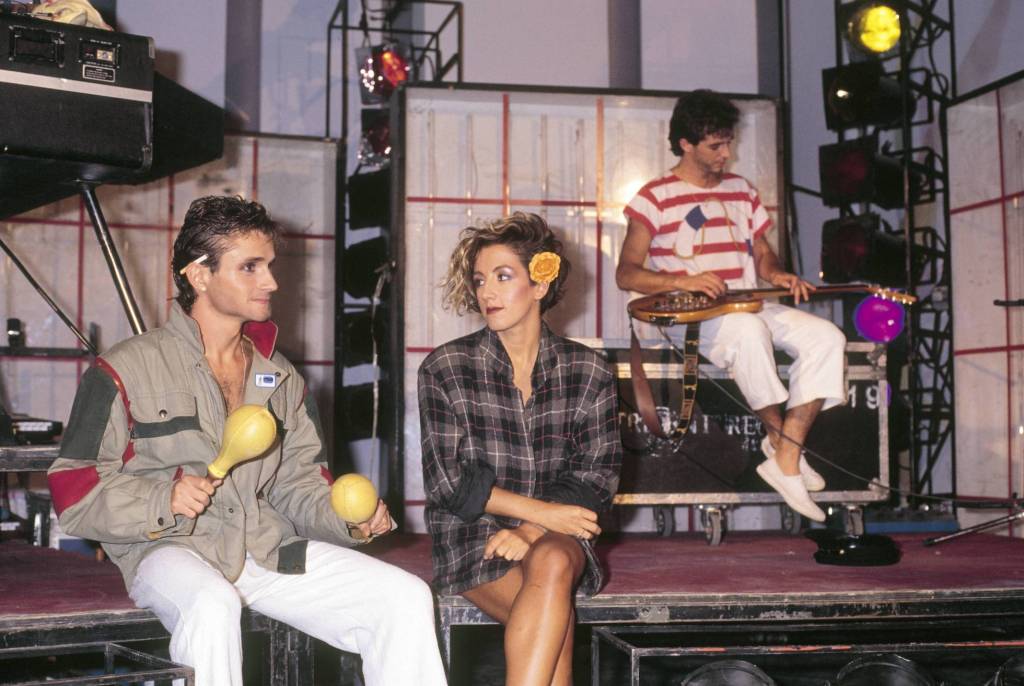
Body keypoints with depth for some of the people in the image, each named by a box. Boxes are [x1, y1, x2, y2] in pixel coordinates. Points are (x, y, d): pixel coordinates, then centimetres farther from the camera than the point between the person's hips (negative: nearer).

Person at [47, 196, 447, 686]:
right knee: (212, 604, -40)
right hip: (170, 549, -5)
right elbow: (75, 494, -3)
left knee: (407, 596, -11)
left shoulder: (281, 378, 17)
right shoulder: (126, 370, -1)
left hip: (268, 545, 5)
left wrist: (347, 517, -3)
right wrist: (163, 501, -20)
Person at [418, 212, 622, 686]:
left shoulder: (588, 372, 4)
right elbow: (447, 482, -5)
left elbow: (597, 477, 0)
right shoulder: (446, 368, 0)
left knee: (552, 564, -35)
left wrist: (530, 531, -16)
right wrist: (541, 511, -14)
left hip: (557, 536, 2)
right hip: (471, 538, -1)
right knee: (557, 621, -30)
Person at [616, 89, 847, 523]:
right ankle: (782, 439, -19)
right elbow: (626, 274, -7)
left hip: (749, 307, 6)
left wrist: (776, 275, -3)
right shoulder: (656, 197, -1)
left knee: (826, 336, -18)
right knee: (749, 330, -39)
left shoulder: (740, 190, 17)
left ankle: (785, 460, -19)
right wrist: (682, 281, -24)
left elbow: (762, 252, 22)